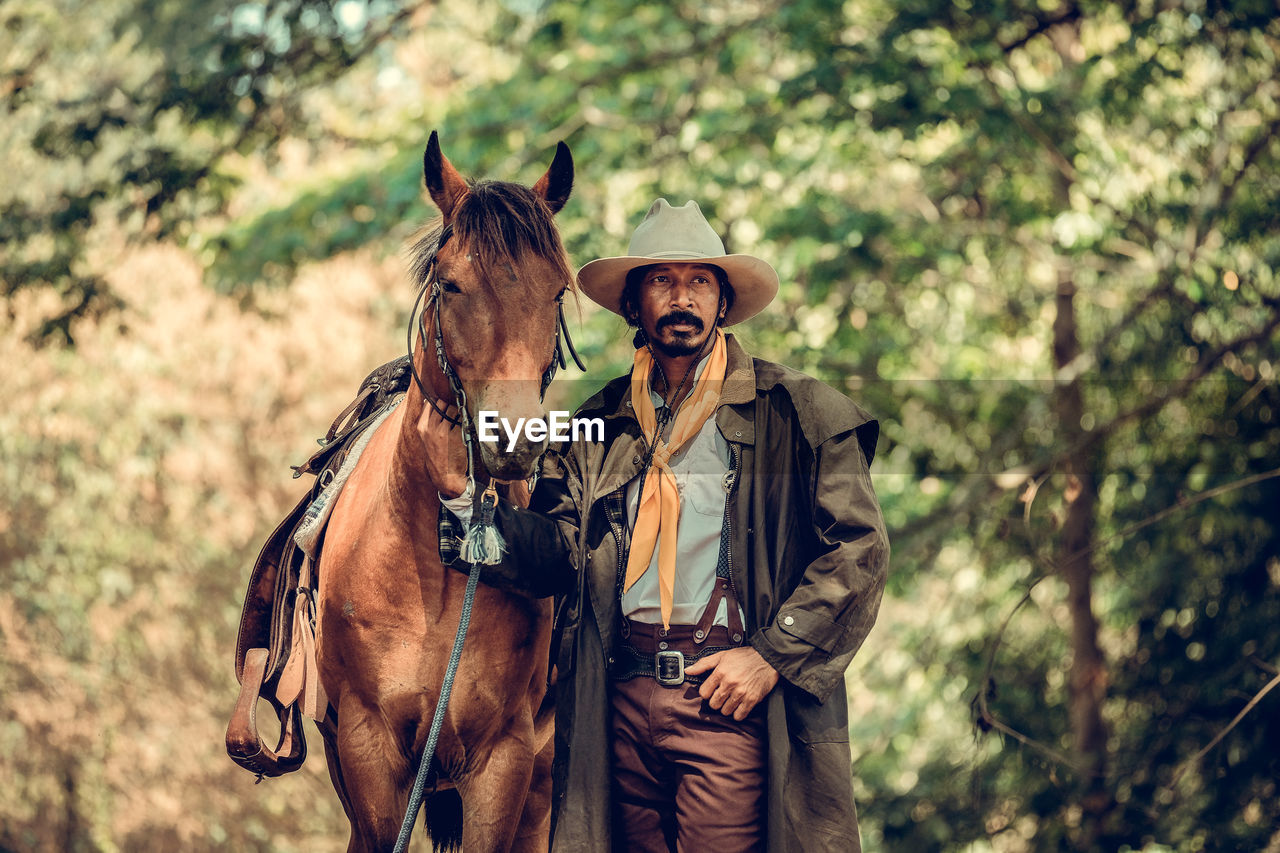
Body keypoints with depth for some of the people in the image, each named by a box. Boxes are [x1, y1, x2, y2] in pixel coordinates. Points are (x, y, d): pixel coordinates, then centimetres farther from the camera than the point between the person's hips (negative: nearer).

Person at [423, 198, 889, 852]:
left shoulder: (791, 410, 0)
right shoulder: (599, 423, 13)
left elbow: (859, 548, -4)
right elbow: (556, 549, 5)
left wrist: (772, 655, -11)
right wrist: (462, 493, -9)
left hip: (727, 697, -4)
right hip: (622, 697, 4)